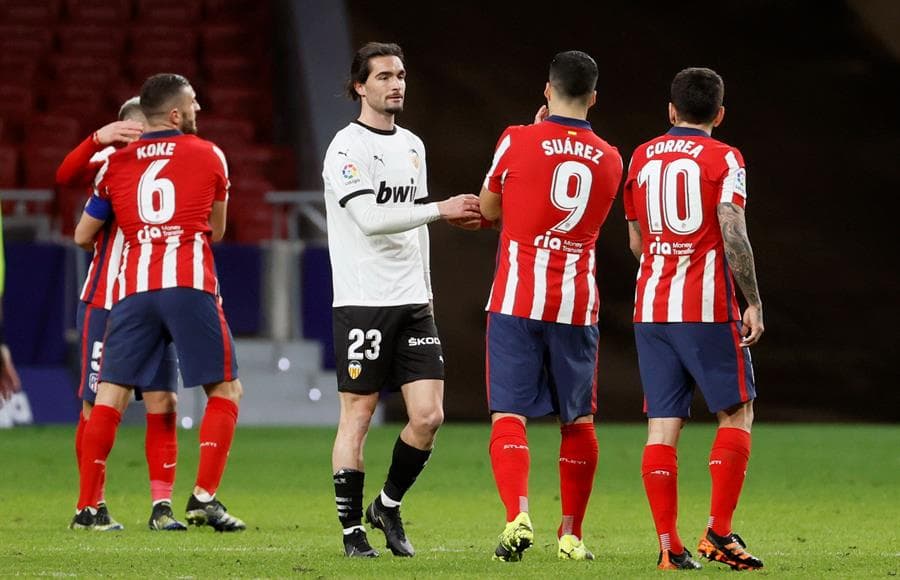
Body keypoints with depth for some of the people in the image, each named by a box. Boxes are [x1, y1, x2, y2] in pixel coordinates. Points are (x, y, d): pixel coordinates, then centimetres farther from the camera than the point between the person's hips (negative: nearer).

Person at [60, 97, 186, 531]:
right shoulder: (111, 162, -4)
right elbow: (66, 176, -24)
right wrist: (98, 139, -37)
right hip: (104, 304, -3)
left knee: (163, 404, -4)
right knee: (97, 407, 0)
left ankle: (161, 506, -1)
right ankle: (94, 506, 9)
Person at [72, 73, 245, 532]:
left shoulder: (116, 163, 14)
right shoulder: (209, 156, 10)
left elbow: (83, 236, 22)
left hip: (133, 288, 2)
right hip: (189, 284, -2)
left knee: (110, 394, 6)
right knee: (225, 390, 7)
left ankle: (87, 504, 3)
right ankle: (204, 497, -5)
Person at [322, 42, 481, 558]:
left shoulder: (413, 146, 15)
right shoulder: (347, 148, -9)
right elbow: (370, 218, -20)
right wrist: (441, 209, -20)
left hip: (412, 302, 6)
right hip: (362, 302, -6)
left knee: (429, 415, -2)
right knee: (358, 415, -2)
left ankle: (388, 507, 18)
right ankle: (352, 530, 5)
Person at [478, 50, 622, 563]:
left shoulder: (518, 142, -4)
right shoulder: (610, 160, 7)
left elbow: (489, 209, 11)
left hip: (517, 303, -3)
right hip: (577, 304, 3)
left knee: (509, 416, -3)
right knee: (579, 420, 13)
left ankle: (518, 517, -23)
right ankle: (571, 534, 15)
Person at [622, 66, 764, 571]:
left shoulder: (642, 158, 11)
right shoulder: (723, 159, -4)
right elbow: (733, 236, -14)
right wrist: (754, 302, -9)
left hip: (651, 309, 4)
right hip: (709, 309, -4)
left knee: (663, 424, 2)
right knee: (737, 414, 6)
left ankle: (669, 545, -3)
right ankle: (719, 533, -3)